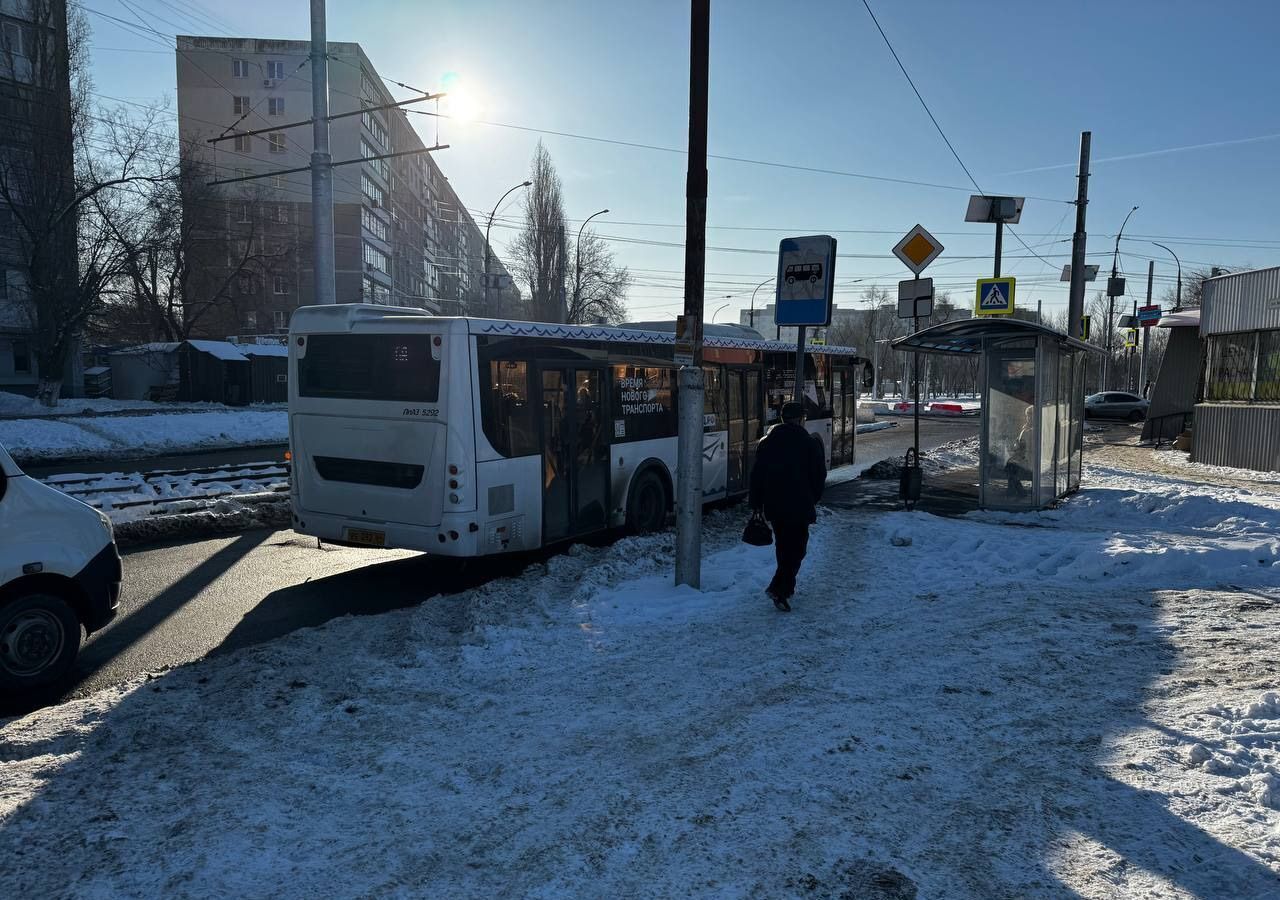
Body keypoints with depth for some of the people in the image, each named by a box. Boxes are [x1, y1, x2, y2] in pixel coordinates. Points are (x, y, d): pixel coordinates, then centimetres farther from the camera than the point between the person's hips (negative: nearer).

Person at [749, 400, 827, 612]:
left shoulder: (765, 443, 6)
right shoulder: (810, 444, -5)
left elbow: (757, 475, 6)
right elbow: (819, 475, -2)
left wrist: (756, 503, 10)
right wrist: (813, 499, 12)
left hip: (773, 506, 5)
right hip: (799, 505, -5)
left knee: (783, 546, 19)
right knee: (796, 547, 0)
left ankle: (787, 587, 28)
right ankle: (779, 588, -14)